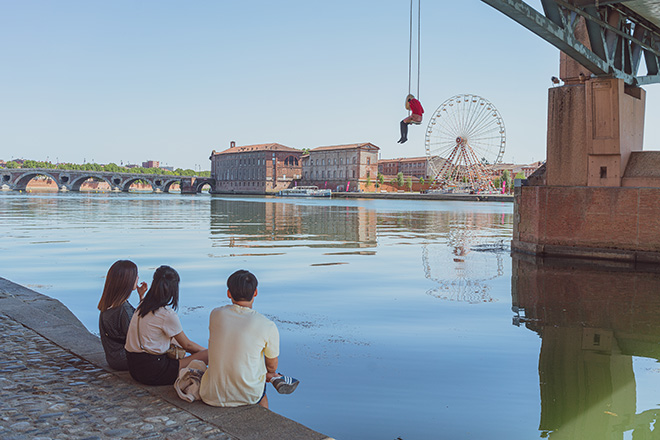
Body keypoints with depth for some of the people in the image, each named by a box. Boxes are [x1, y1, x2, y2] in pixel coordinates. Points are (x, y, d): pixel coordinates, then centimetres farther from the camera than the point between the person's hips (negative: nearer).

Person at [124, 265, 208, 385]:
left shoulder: (142, 307, 8)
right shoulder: (167, 314, -16)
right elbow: (187, 345, -4)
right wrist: (207, 351, 10)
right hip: (152, 372, -9)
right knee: (207, 355, -11)